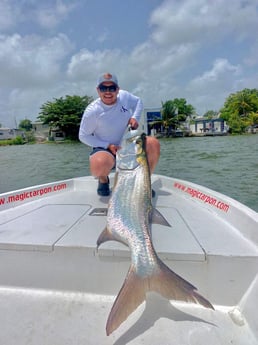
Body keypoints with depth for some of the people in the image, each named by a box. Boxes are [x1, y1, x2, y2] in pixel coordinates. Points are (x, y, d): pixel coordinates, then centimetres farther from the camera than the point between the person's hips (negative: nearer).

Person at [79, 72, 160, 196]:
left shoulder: (124, 96, -6)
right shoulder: (92, 111, -19)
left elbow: (138, 101, 15)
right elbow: (83, 136, -11)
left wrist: (135, 117, -7)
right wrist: (108, 145, -20)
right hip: (104, 148, -4)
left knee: (153, 143, -20)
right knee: (100, 165, -39)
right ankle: (103, 179, 3)